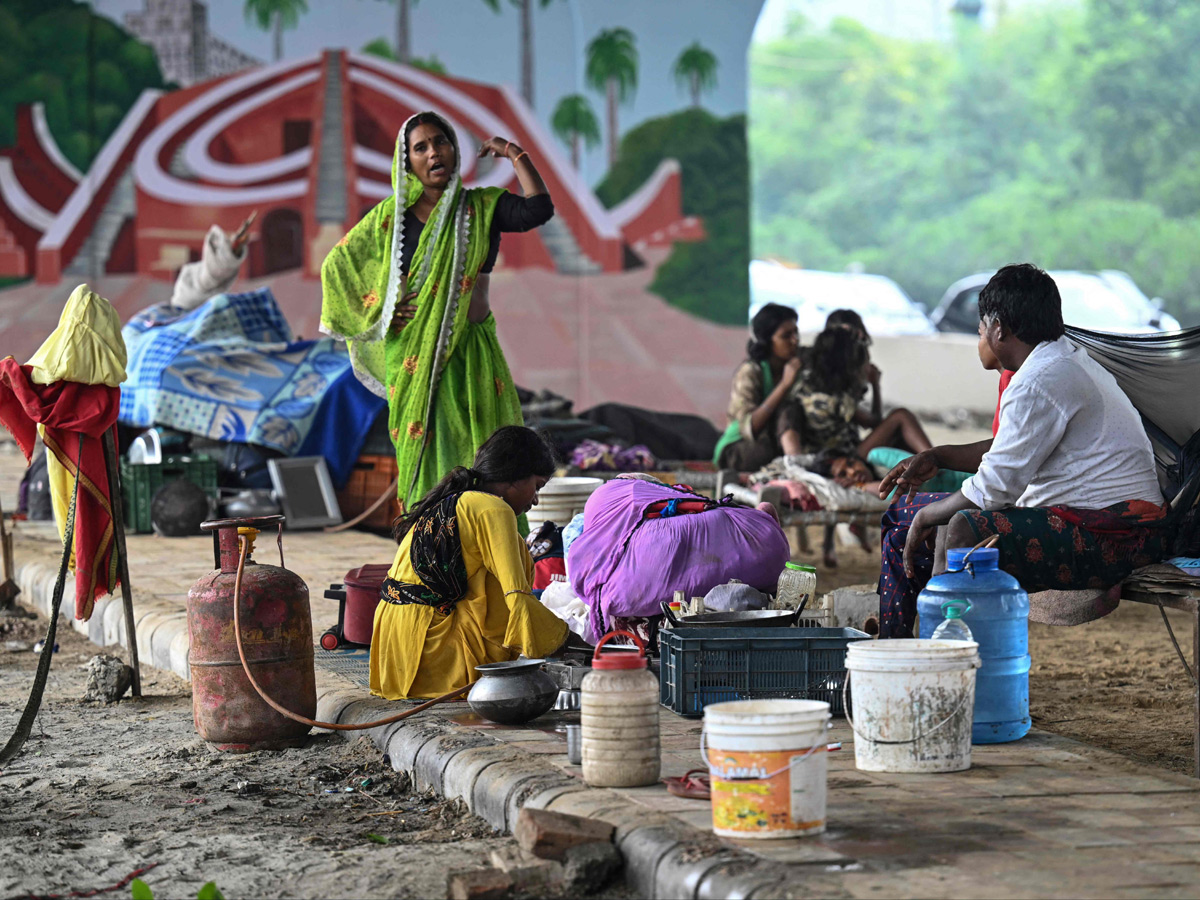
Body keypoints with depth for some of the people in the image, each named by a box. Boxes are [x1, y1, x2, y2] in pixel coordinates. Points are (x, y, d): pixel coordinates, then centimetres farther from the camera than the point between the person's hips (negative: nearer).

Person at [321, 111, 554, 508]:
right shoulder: (390, 215, 5)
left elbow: (538, 210, -14)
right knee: (425, 459, 0)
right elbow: (337, 265, 13)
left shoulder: (481, 207, 4)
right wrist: (378, 313, 3)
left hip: (472, 354, 0)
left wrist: (515, 154, -9)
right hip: (414, 355, 0)